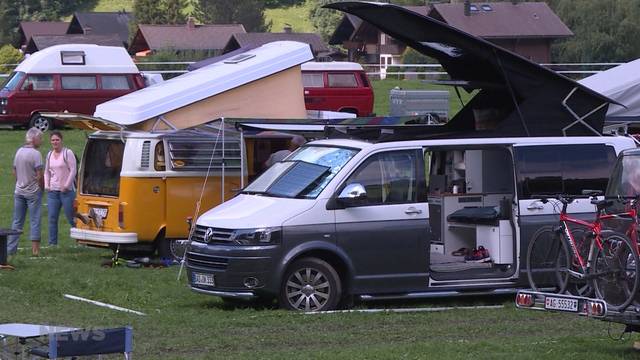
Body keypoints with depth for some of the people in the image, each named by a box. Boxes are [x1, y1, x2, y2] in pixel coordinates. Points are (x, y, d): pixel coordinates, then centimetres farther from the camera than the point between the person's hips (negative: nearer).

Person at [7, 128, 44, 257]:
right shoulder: (35, 154, -15)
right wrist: (42, 187, -2)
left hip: (19, 191, 6)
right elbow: (39, 175, -17)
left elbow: (14, 172, 12)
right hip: (33, 192, -6)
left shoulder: (19, 152, 7)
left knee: (17, 221, 10)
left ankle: (10, 249, 9)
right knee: (35, 221, 0)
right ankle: (35, 249, -1)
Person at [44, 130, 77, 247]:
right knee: (52, 218, 2)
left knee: (71, 217, -3)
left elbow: (73, 170, -9)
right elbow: (47, 172, 22)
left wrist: (66, 186, -13)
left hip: (66, 191, -6)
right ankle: (52, 243, 6)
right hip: (52, 191, 6)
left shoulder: (67, 153, -5)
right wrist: (46, 185, 7)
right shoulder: (50, 155, 13)